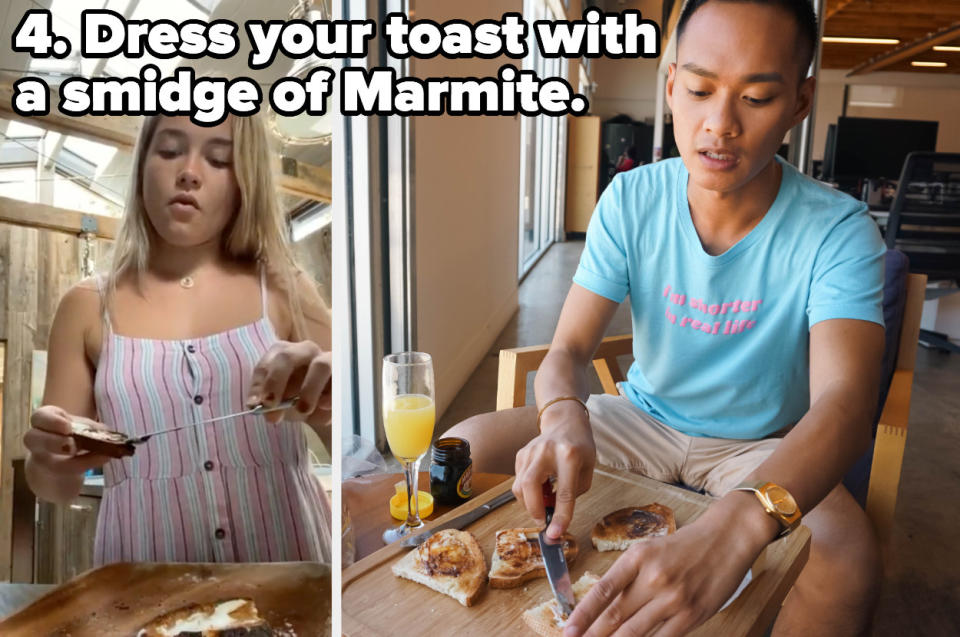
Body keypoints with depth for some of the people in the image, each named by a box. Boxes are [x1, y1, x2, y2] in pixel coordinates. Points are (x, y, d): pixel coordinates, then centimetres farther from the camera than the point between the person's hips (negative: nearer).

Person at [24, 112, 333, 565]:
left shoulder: (285, 291, 4)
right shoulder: (88, 306, 7)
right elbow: (56, 485, 11)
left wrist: (331, 403, -16)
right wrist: (50, 461, -10)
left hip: (287, 563, 0)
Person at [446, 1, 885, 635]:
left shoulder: (839, 231, -18)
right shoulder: (631, 201, -10)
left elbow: (844, 401, -33)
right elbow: (569, 349, -12)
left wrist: (732, 527, -54)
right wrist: (564, 418, -39)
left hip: (760, 448, -1)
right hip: (642, 419, 2)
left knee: (850, 563, -33)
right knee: (459, 453, -17)